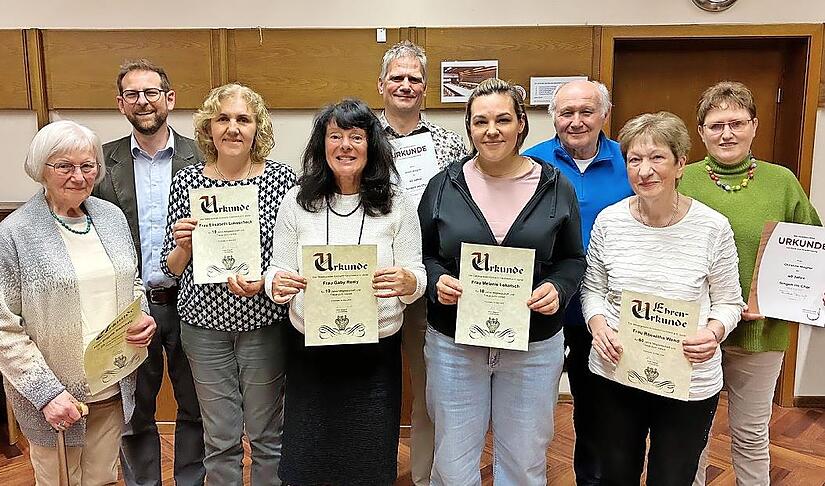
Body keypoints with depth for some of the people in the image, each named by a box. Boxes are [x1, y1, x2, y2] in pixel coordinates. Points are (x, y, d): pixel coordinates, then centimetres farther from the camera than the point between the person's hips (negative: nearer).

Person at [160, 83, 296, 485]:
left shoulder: (282, 178, -5)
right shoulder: (186, 181, 1)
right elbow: (172, 268, 6)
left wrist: (261, 281, -19)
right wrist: (184, 244, -14)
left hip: (264, 321, -1)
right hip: (205, 323, 2)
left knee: (267, 433, 12)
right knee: (220, 438, 13)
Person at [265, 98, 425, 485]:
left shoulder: (396, 204, -2)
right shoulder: (298, 200, -1)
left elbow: (417, 279, 0)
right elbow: (276, 271, 2)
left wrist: (406, 281, -23)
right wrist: (278, 284, -20)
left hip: (376, 353, 0)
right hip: (309, 352, 1)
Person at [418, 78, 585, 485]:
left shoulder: (556, 187, 0)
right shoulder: (443, 185, 0)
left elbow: (572, 259, 7)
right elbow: (422, 256, 5)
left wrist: (558, 288, -13)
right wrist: (437, 282, -15)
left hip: (534, 348, 1)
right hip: (453, 344, 0)